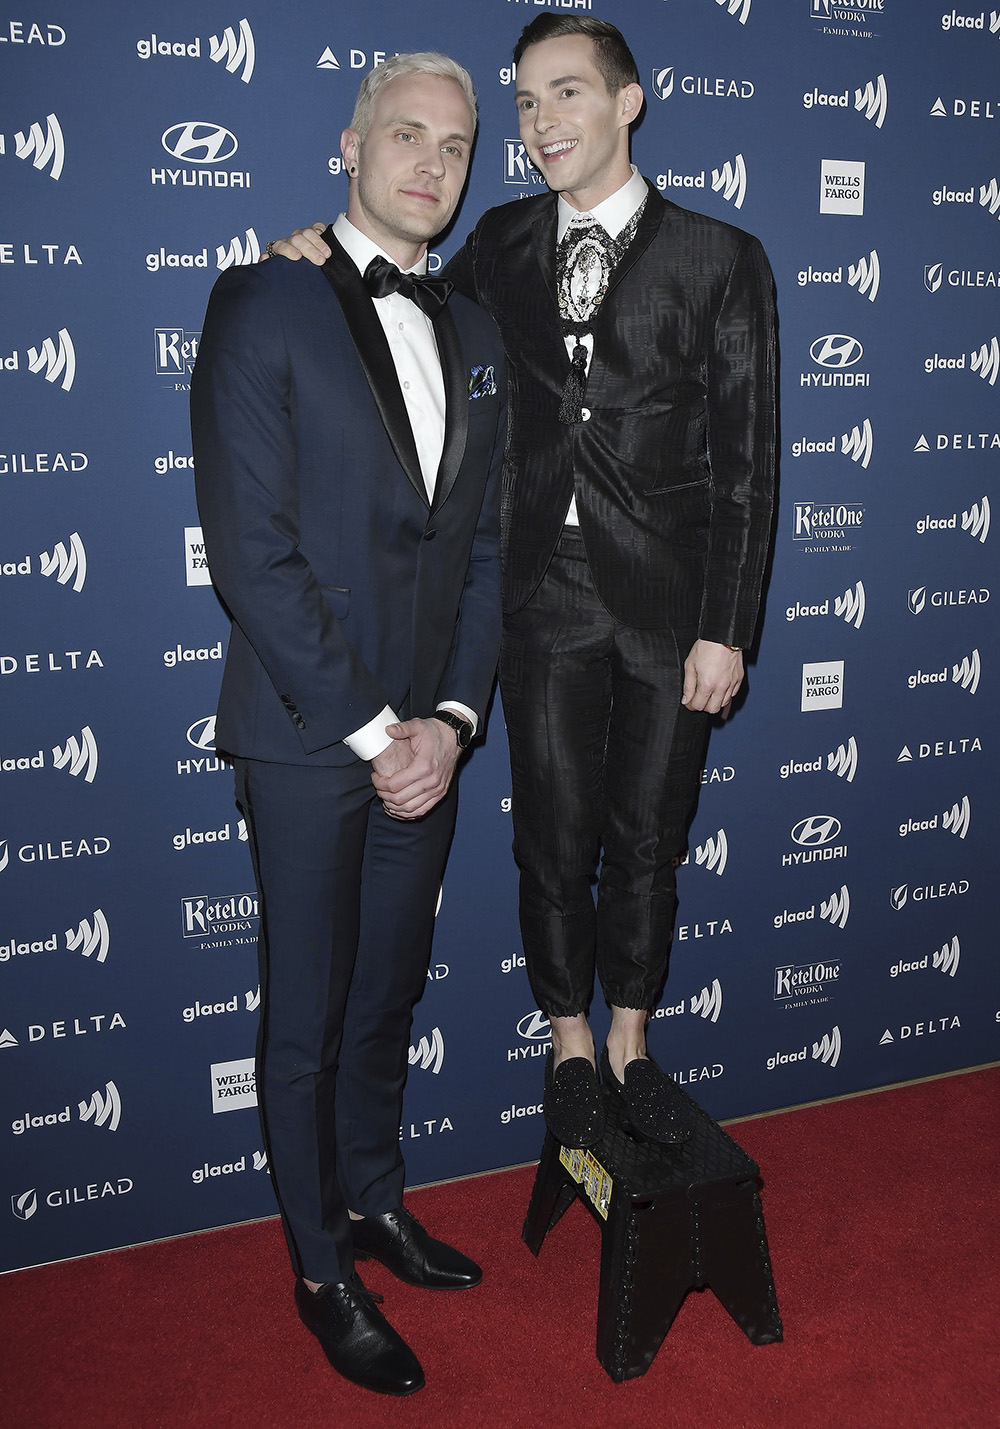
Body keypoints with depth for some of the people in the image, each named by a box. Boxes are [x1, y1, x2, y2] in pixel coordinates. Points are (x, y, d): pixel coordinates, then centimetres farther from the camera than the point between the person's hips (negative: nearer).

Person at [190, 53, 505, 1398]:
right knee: (307, 1019, 8)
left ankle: (373, 1199, 41)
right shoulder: (262, 304, -7)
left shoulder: (474, 335, 11)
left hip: (423, 739, 5)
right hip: (305, 739, -5)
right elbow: (251, 550, -14)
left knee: (389, 995, 19)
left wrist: (450, 717, -4)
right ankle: (323, 1270, 28)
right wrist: (370, 731, -15)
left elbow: (485, 544, 9)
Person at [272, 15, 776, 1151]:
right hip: (547, 598, 2)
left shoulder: (720, 259, 0)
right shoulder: (500, 245, 8)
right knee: (554, 844, 9)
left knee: (646, 842, 11)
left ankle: (629, 1039, 32)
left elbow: (744, 462, -3)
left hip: (669, 604, -1)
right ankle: (570, 1045, 31)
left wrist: (726, 629, -8)